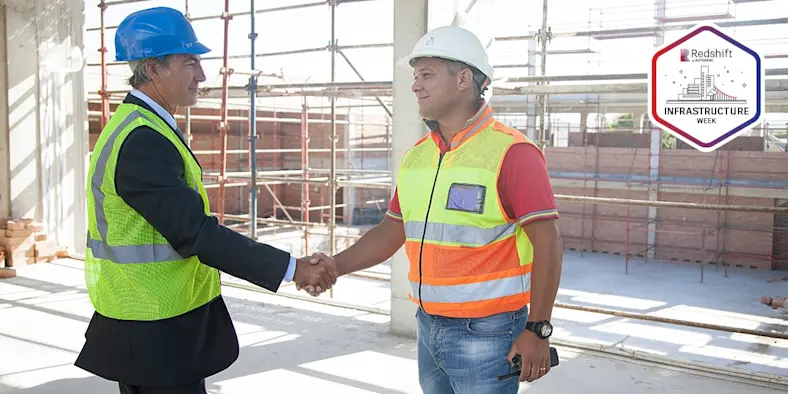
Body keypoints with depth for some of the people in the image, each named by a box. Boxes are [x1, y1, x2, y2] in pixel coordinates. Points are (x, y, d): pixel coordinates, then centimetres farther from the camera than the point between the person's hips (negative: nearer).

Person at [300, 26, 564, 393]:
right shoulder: (416, 156, 7)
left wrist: (537, 330, -17)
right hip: (429, 328, 7)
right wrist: (334, 266, 1)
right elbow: (392, 231, 13)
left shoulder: (512, 153, -14)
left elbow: (547, 243, -15)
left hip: (486, 333, -6)